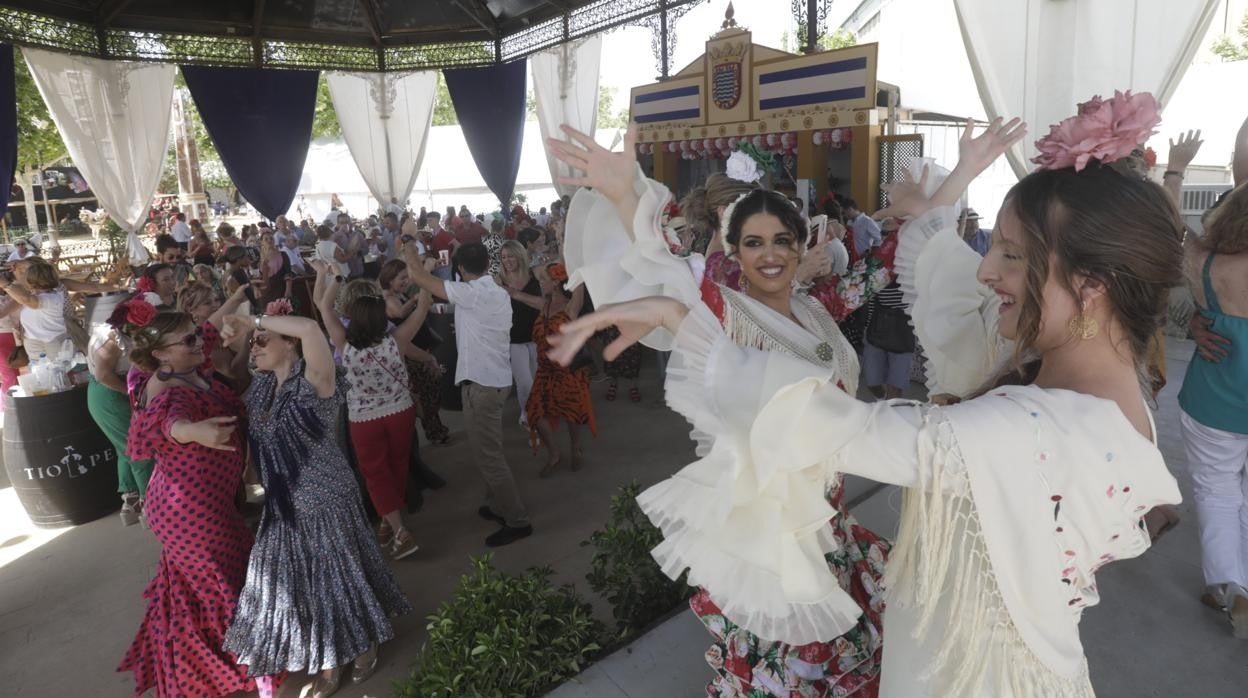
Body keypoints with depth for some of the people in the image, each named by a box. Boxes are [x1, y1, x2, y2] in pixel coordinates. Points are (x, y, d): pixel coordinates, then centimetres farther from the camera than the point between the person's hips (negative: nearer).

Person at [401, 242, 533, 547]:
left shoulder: (473, 293, -18)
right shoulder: (498, 293, 10)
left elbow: (421, 279, -15)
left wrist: (410, 256, 3)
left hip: (481, 383, -10)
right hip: (496, 378, 10)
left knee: (488, 455, -2)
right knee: (489, 450, 20)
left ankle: (517, 521, 5)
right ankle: (499, 506, 32)